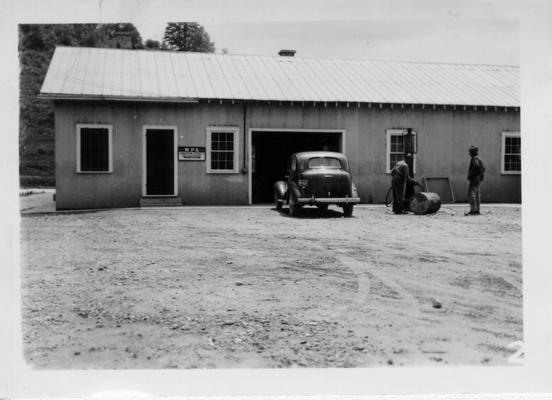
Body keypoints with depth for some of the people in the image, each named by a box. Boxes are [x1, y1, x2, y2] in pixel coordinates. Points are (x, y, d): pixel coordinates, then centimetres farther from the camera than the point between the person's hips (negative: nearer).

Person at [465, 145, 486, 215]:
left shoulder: (475, 158, -11)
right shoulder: (479, 159, 19)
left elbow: (476, 166, -30)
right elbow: (483, 168, 25)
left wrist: (470, 175, -22)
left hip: (474, 178, -10)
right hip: (478, 179, 10)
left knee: (471, 194, -12)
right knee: (477, 195, 9)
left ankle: (473, 210, -17)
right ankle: (477, 210, 9)